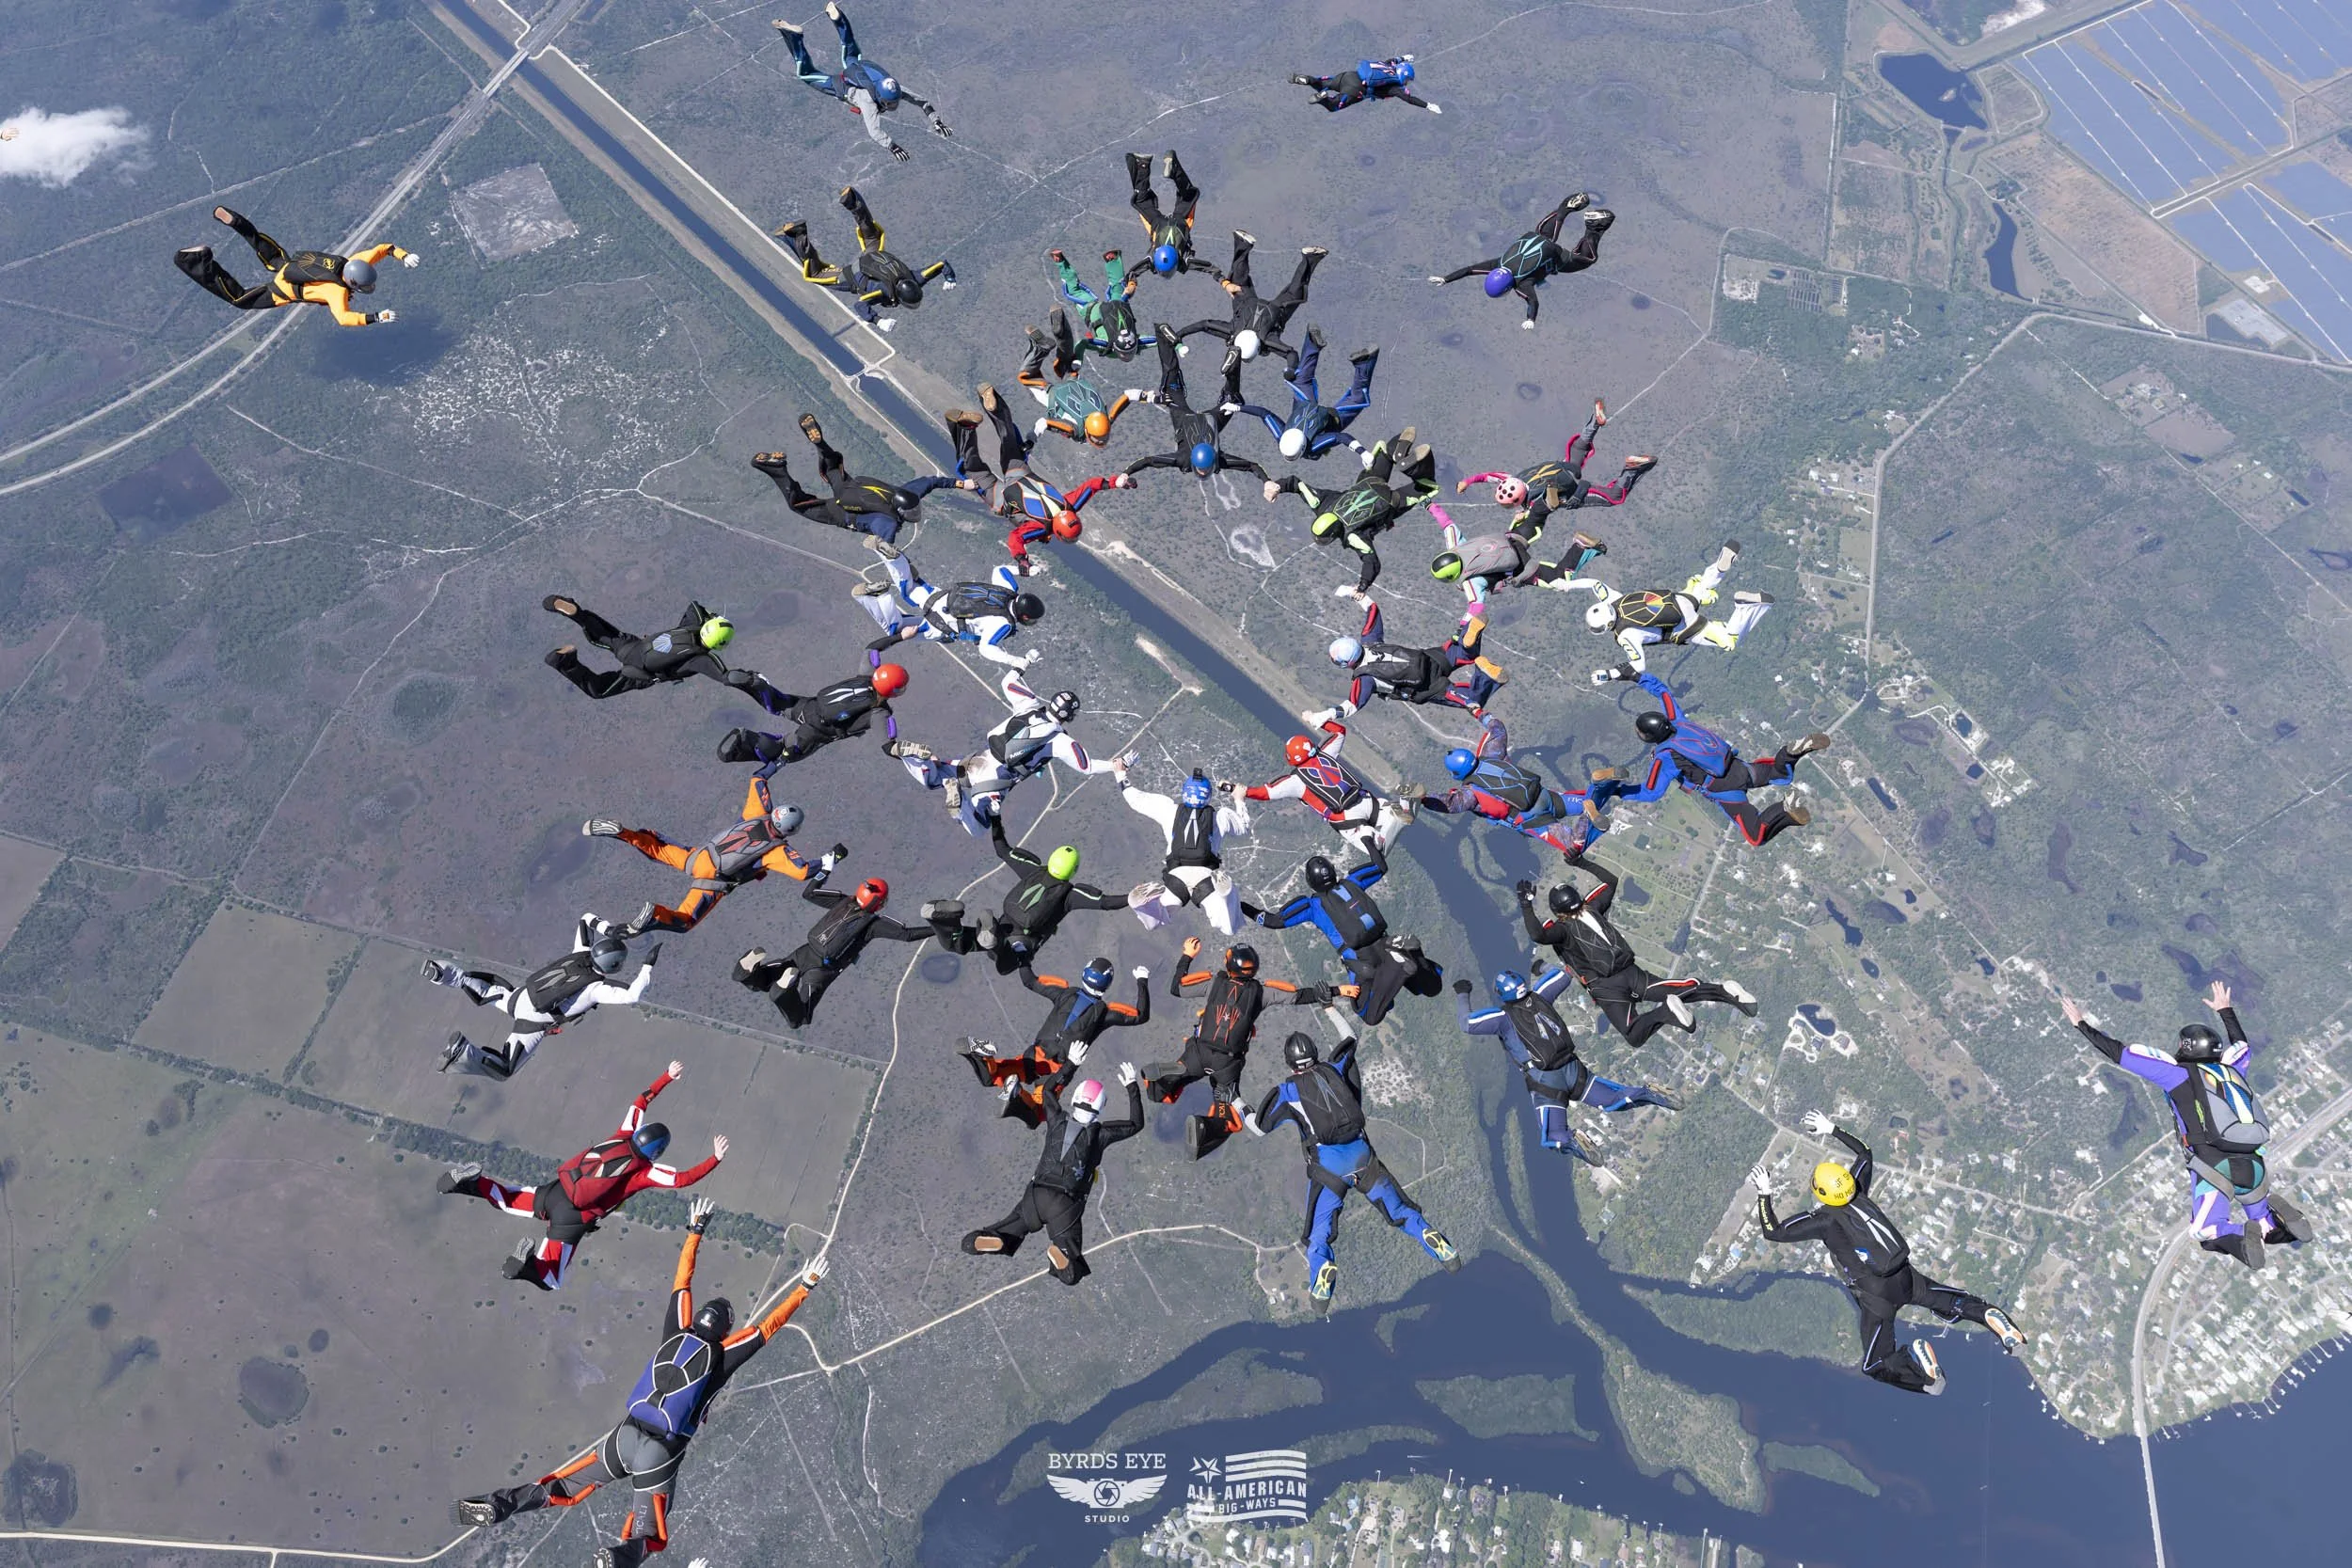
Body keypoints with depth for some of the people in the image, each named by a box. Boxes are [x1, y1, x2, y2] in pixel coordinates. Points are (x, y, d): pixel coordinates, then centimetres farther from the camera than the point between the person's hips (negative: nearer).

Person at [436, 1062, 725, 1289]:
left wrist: (668, 1077, 17)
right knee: (550, 1282, 4)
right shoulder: (645, 1170, -13)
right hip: (573, 1218, -6)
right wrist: (715, 1159, -13)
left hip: (554, 1191, 6)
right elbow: (683, 1179, -20)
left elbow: (640, 1101, 14)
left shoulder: (623, 1136, 3)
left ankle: (473, 1183, 4)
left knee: (506, 1201, 33)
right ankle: (529, 1264, -29)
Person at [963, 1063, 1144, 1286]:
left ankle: (995, 1240, -26)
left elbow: (1049, 1089, 28)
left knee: (972, 1245, 10)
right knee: (1070, 1275, 8)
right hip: (1067, 1206, -2)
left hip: (1034, 1197, 2)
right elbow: (1136, 1124, 17)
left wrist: (1073, 1064, 31)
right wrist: (1132, 1087, 24)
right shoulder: (1100, 1133, 2)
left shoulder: (1058, 1121, 9)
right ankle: (1061, 1251, -25)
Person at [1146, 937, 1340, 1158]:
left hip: (1199, 1052, 0)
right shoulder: (1261, 988, -2)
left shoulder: (1213, 979, -1)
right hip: (1229, 1063, 0)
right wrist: (1336, 991, 8)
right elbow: (1299, 995, 0)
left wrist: (1186, 956, 19)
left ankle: (1165, 1074, -22)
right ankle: (1203, 1126, -21)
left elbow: (1175, 987, 8)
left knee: (1163, 1094, 13)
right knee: (1229, 1121, 13)